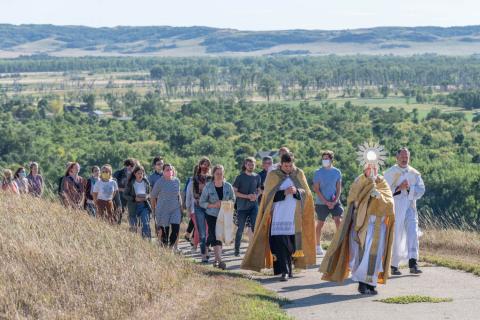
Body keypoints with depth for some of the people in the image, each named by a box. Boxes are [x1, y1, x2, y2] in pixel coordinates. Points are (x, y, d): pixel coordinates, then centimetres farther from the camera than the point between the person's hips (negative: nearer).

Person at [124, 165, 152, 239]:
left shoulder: (146, 182, 4)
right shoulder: (130, 183, -6)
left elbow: (149, 193, 15)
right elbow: (125, 195, -3)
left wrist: (147, 197, -9)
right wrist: (135, 198, -17)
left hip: (144, 205, 2)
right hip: (133, 206, -2)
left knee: (146, 224, -11)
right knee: (133, 226, 5)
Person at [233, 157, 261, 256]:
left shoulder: (257, 177, 8)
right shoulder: (240, 177, -2)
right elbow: (234, 192, -4)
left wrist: (256, 196, -4)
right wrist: (247, 196, -15)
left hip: (254, 206, 2)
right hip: (242, 206, -2)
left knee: (255, 228, -5)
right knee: (240, 229, 3)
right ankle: (237, 250, 13)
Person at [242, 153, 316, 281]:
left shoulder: (299, 174, 7)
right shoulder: (273, 175, 1)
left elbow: (306, 193, 7)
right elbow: (269, 195, -4)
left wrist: (296, 191, -14)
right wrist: (284, 192, -18)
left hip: (295, 216, 2)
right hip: (279, 216, -2)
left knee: (292, 243, 6)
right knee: (280, 242, -11)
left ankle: (289, 267, 23)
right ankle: (284, 271, -12)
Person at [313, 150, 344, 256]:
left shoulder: (337, 172, 3)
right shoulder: (318, 173, -4)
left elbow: (339, 188, 4)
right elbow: (316, 189, -6)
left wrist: (335, 201, -10)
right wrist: (326, 202, -13)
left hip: (334, 202, 1)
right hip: (321, 203, -1)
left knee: (339, 221, -10)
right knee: (320, 224, 7)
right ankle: (318, 246, 18)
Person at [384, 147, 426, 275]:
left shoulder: (414, 173, 9)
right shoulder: (390, 173, 1)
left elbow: (421, 190, -1)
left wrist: (409, 188, -18)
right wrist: (399, 188, -18)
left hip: (409, 208, 2)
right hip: (394, 208, -2)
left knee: (412, 233, -14)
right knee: (395, 237, 0)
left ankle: (413, 264, -20)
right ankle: (394, 265, 12)